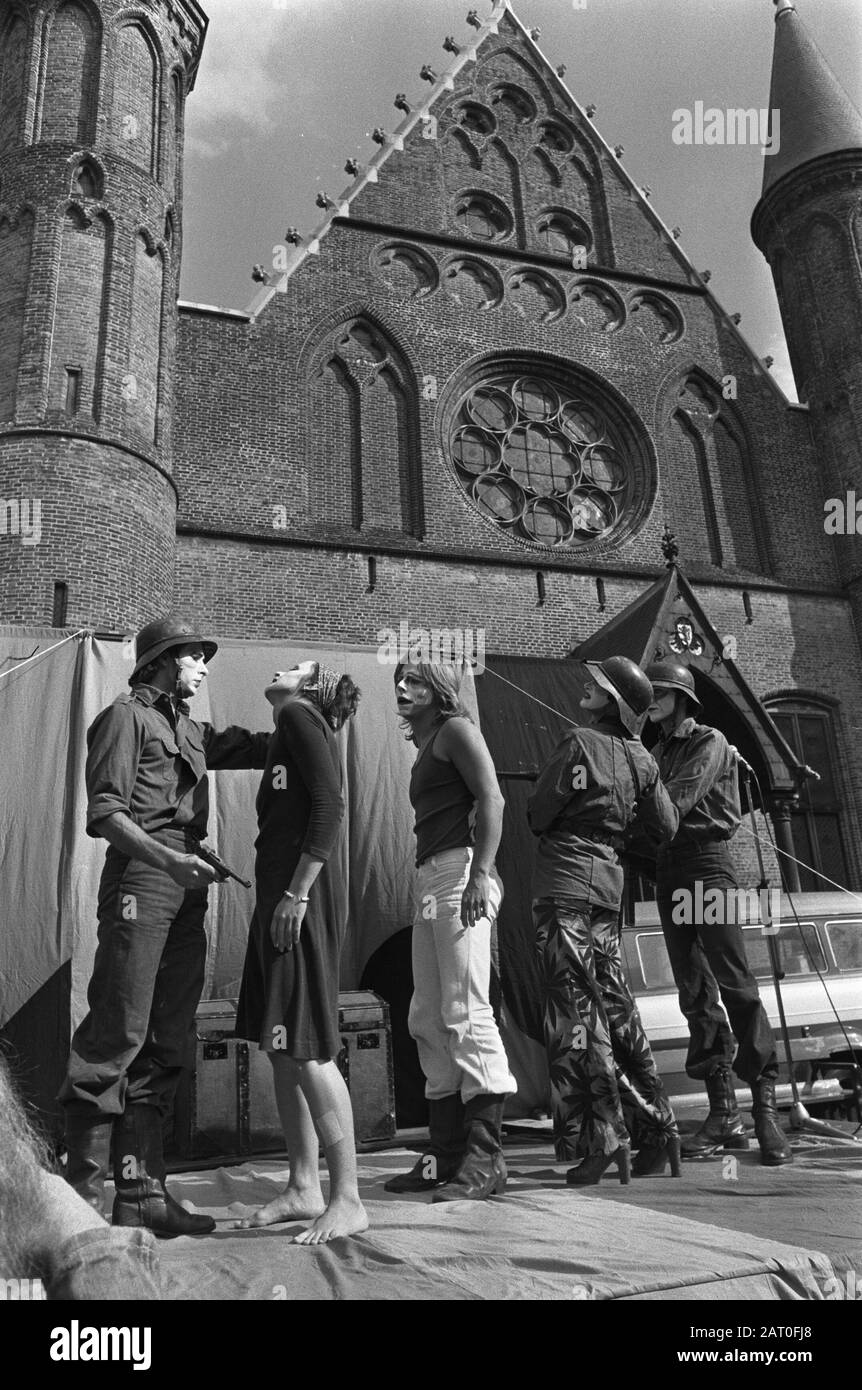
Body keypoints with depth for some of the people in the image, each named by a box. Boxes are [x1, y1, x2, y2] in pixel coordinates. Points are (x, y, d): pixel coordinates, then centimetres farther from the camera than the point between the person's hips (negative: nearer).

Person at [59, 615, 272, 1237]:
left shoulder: (191, 731, 24)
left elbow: (260, 746, 23)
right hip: (140, 882, -8)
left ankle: (141, 1191, 13)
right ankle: (83, 1188, 3)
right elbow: (104, 813, -8)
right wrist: (169, 860, -21)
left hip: (187, 890, 8)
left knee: (168, 1045, 7)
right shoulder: (127, 716, 1)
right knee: (118, 1033, -8)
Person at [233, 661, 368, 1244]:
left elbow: (330, 805, -16)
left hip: (301, 902, -9)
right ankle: (304, 1188, 20)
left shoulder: (300, 715, -4)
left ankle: (348, 1201, -1)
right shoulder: (286, 730, 23)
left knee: (309, 1049, -8)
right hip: (278, 900, 9)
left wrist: (298, 892, -20)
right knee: (283, 1048, 11)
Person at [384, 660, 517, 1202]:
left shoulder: (456, 729, 0)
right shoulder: (426, 747, 24)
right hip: (431, 877, 10)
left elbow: (492, 799, -12)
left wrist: (480, 873, -23)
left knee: (465, 1011, -12)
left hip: (460, 871, -10)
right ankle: (446, 1154, 18)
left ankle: (486, 1158, -6)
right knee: (428, 1019, 10)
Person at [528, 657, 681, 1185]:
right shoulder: (640, 757, 8)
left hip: (566, 885, -7)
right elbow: (667, 827, 13)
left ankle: (602, 1140, 0)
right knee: (617, 1010, 15)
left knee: (577, 1014, -2)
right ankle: (657, 1131, 22)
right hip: (611, 883, 7)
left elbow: (538, 816, -6)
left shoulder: (579, 743, -10)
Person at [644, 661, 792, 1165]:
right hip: (669, 868, 6)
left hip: (707, 861, -6)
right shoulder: (660, 751, 20)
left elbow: (677, 801, -14)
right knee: (695, 992, 4)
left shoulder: (710, 743, 1)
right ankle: (724, 1112, 9)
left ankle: (766, 1106, -4)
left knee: (735, 982, -10)